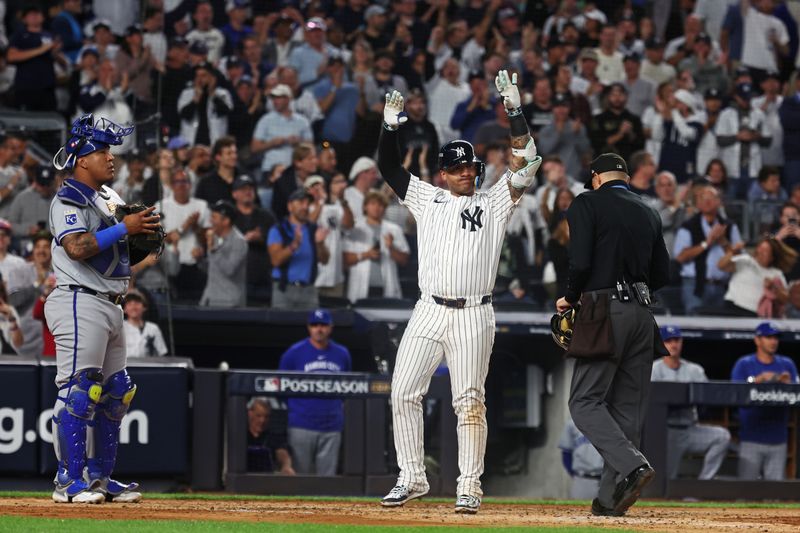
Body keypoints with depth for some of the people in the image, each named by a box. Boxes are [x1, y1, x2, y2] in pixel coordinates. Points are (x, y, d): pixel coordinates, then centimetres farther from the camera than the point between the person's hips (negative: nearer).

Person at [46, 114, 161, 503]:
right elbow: (77, 247, -25)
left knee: (114, 393, 11)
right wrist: (124, 228, -21)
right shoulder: (68, 199, -9)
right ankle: (69, 480, -12)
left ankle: (100, 478, 18)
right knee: (79, 391, -12)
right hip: (79, 303, -10)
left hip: (109, 306, 10)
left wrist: (143, 237, 4)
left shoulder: (108, 200, 19)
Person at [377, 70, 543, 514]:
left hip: (473, 317, -3)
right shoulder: (426, 198, 17)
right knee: (403, 394, -3)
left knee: (469, 401, -4)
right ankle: (412, 478, 8)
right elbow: (389, 167, 17)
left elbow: (526, 163, 0)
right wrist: (391, 126, 3)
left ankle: (470, 485, 2)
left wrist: (515, 110, -5)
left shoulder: (494, 202, 10)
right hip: (428, 313, 3)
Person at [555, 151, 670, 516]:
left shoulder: (587, 204, -2)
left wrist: (571, 298, 3)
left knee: (585, 401, -4)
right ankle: (611, 498, 6)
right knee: (628, 407, 8)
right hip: (642, 314, 6)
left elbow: (580, 262, -13)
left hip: (606, 311, -6)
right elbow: (662, 275, 15)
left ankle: (632, 465, -24)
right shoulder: (648, 213, 16)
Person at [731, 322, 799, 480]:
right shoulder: (744, 364, 3)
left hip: (778, 439, 3)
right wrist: (757, 381, -19)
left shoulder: (787, 365, 11)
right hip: (752, 437, -3)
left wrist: (787, 384, -13)